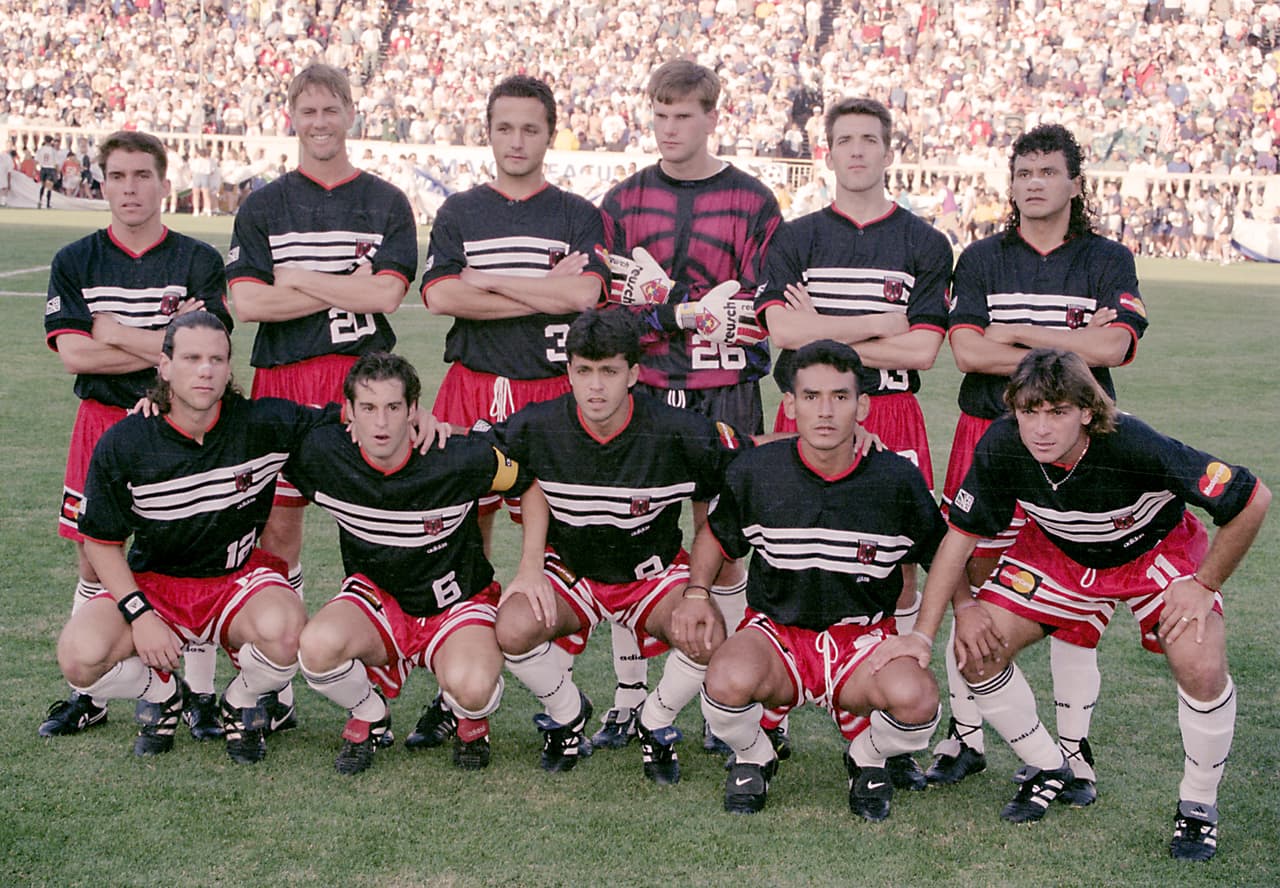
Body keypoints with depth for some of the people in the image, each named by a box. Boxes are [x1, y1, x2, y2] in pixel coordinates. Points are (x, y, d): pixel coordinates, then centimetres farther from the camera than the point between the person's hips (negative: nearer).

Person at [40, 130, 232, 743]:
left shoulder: (199, 262, 0)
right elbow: (73, 355, -7)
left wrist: (113, 332, -11)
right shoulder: (75, 263, 5)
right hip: (101, 419, 2)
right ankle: (86, 696, 19)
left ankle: (200, 696, 11)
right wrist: (162, 345, -11)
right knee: (92, 560, 7)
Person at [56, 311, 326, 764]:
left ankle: (243, 702, 2)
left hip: (240, 579, -1)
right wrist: (140, 615, -13)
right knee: (80, 656, -27)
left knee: (282, 629, -36)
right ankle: (160, 693, 10)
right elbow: (101, 541, -1)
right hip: (152, 581, 1)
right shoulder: (122, 445, -9)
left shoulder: (264, 425, -12)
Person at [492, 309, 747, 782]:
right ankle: (567, 713, 6)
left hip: (653, 570, -1)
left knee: (708, 636, -30)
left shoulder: (678, 433, -22)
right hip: (570, 568, 1)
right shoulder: (537, 428, -17)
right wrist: (530, 565, -8)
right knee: (513, 628, -29)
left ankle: (655, 723, 4)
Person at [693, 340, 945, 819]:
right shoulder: (755, 472, -4)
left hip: (864, 636, 0)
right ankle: (753, 757, 3)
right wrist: (696, 593, 1)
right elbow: (716, 533, 16)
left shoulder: (897, 479, -5)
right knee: (728, 681, -35)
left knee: (916, 699, -33)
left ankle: (867, 758, 6)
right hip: (775, 631, 0)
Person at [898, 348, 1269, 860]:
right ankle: (1048, 768, 16)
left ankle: (1198, 804, 1)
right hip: (1060, 555, 4)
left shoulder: (1133, 447, -37)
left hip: (1158, 550, -3)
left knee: (1201, 669, -26)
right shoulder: (1000, 447, -27)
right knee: (974, 649, -9)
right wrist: (922, 633, -16)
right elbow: (961, 536, -13)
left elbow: (1253, 499, -27)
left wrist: (1204, 586, -21)